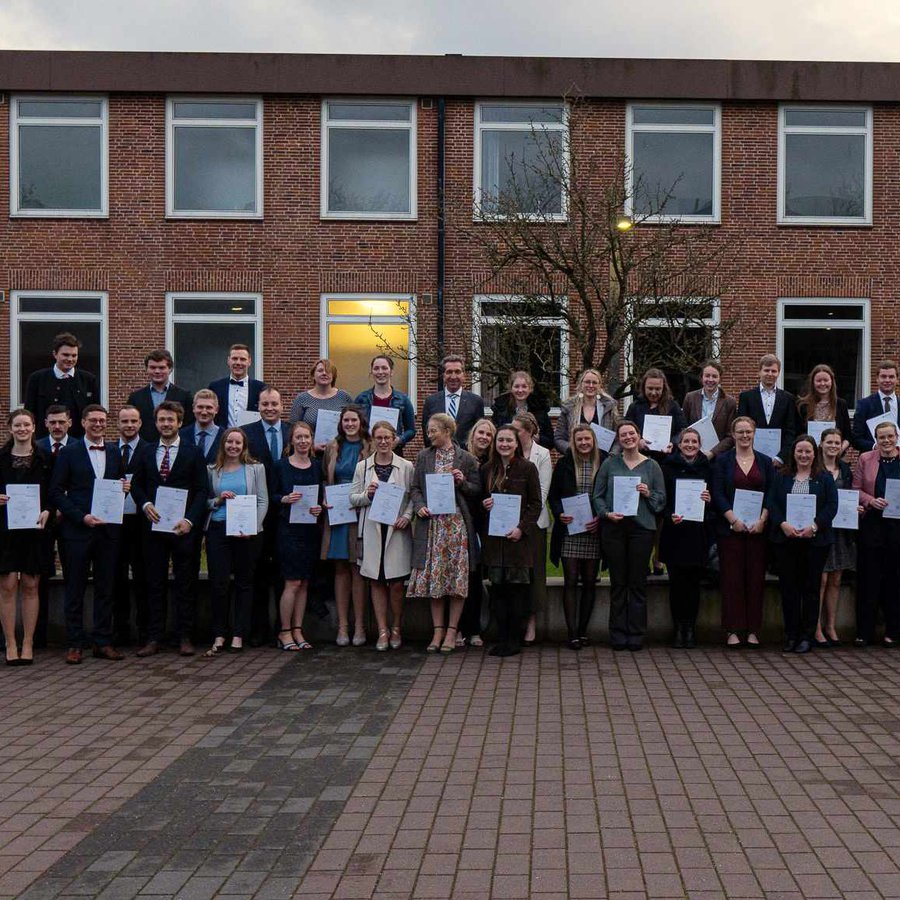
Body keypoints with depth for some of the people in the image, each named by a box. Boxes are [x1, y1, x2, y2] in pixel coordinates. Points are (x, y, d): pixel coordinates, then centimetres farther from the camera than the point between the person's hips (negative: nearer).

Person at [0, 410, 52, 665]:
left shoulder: (45, 459, 5)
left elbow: (54, 493, 5)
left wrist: (47, 512, -11)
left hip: (35, 528, 0)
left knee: (30, 587, 4)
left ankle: (28, 644, 11)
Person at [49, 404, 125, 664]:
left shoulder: (115, 453, 12)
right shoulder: (69, 452, 0)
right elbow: (56, 492, -3)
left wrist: (124, 489, -5)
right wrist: (82, 517, -13)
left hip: (108, 529, 3)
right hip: (78, 529, -3)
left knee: (106, 588, 7)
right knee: (75, 589, 2)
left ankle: (103, 642, 14)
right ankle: (75, 643, 10)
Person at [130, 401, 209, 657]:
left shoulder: (193, 453, 2)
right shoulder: (146, 453, 11)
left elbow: (202, 490, -1)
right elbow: (136, 484, 14)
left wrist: (189, 520, -12)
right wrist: (145, 505, -6)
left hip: (183, 527, -2)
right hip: (153, 526, 2)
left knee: (184, 583, 2)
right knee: (155, 583, 5)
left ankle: (185, 638, 8)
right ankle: (154, 638, 9)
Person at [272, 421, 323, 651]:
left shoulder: (317, 466, 10)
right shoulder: (280, 466, 0)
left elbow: (323, 496, 13)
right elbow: (271, 496, 0)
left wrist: (320, 508, -7)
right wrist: (285, 499, -19)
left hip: (311, 528, 4)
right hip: (289, 527, -4)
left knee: (304, 582, 6)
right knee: (293, 582, -7)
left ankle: (297, 631, 14)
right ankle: (284, 631, 4)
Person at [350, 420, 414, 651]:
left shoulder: (406, 466, 4)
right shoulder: (362, 466, 8)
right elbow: (352, 497, 8)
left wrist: (407, 516, -11)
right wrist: (367, 495, -11)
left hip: (397, 529, -1)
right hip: (372, 530, 1)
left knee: (396, 582, -2)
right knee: (376, 581, 3)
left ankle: (396, 628, 16)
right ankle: (382, 631, 11)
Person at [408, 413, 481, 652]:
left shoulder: (466, 458, 3)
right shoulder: (423, 456, 11)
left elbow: (477, 489, 7)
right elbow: (415, 487, 12)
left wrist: (463, 483, -12)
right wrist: (419, 506, -6)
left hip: (457, 523, -2)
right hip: (431, 523, 2)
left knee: (457, 575, -2)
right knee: (433, 576, 3)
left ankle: (451, 631, 6)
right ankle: (438, 630, 11)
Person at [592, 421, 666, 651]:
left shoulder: (651, 466, 7)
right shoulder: (609, 464, 7)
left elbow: (662, 499, 9)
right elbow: (597, 496, 8)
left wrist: (648, 494, -10)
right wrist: (607, 513, -8)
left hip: (642, 528, 0)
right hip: (614, 528, 0)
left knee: (638, 583, 2)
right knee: (618, 582, 5)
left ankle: (636, 634, 9)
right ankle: (618, 634, 11)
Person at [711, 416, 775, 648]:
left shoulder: (765, 462, 10)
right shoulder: (722, 461, 4)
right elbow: (718, 494, -3)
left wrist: (762, 520, -8)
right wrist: (734, 520, -13)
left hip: (758, 527, 2)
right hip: (729, 527, -2)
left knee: (756, 578, 2)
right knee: (732, 579, -2)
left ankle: (753, 630, 8)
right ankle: (733, 630, 2)